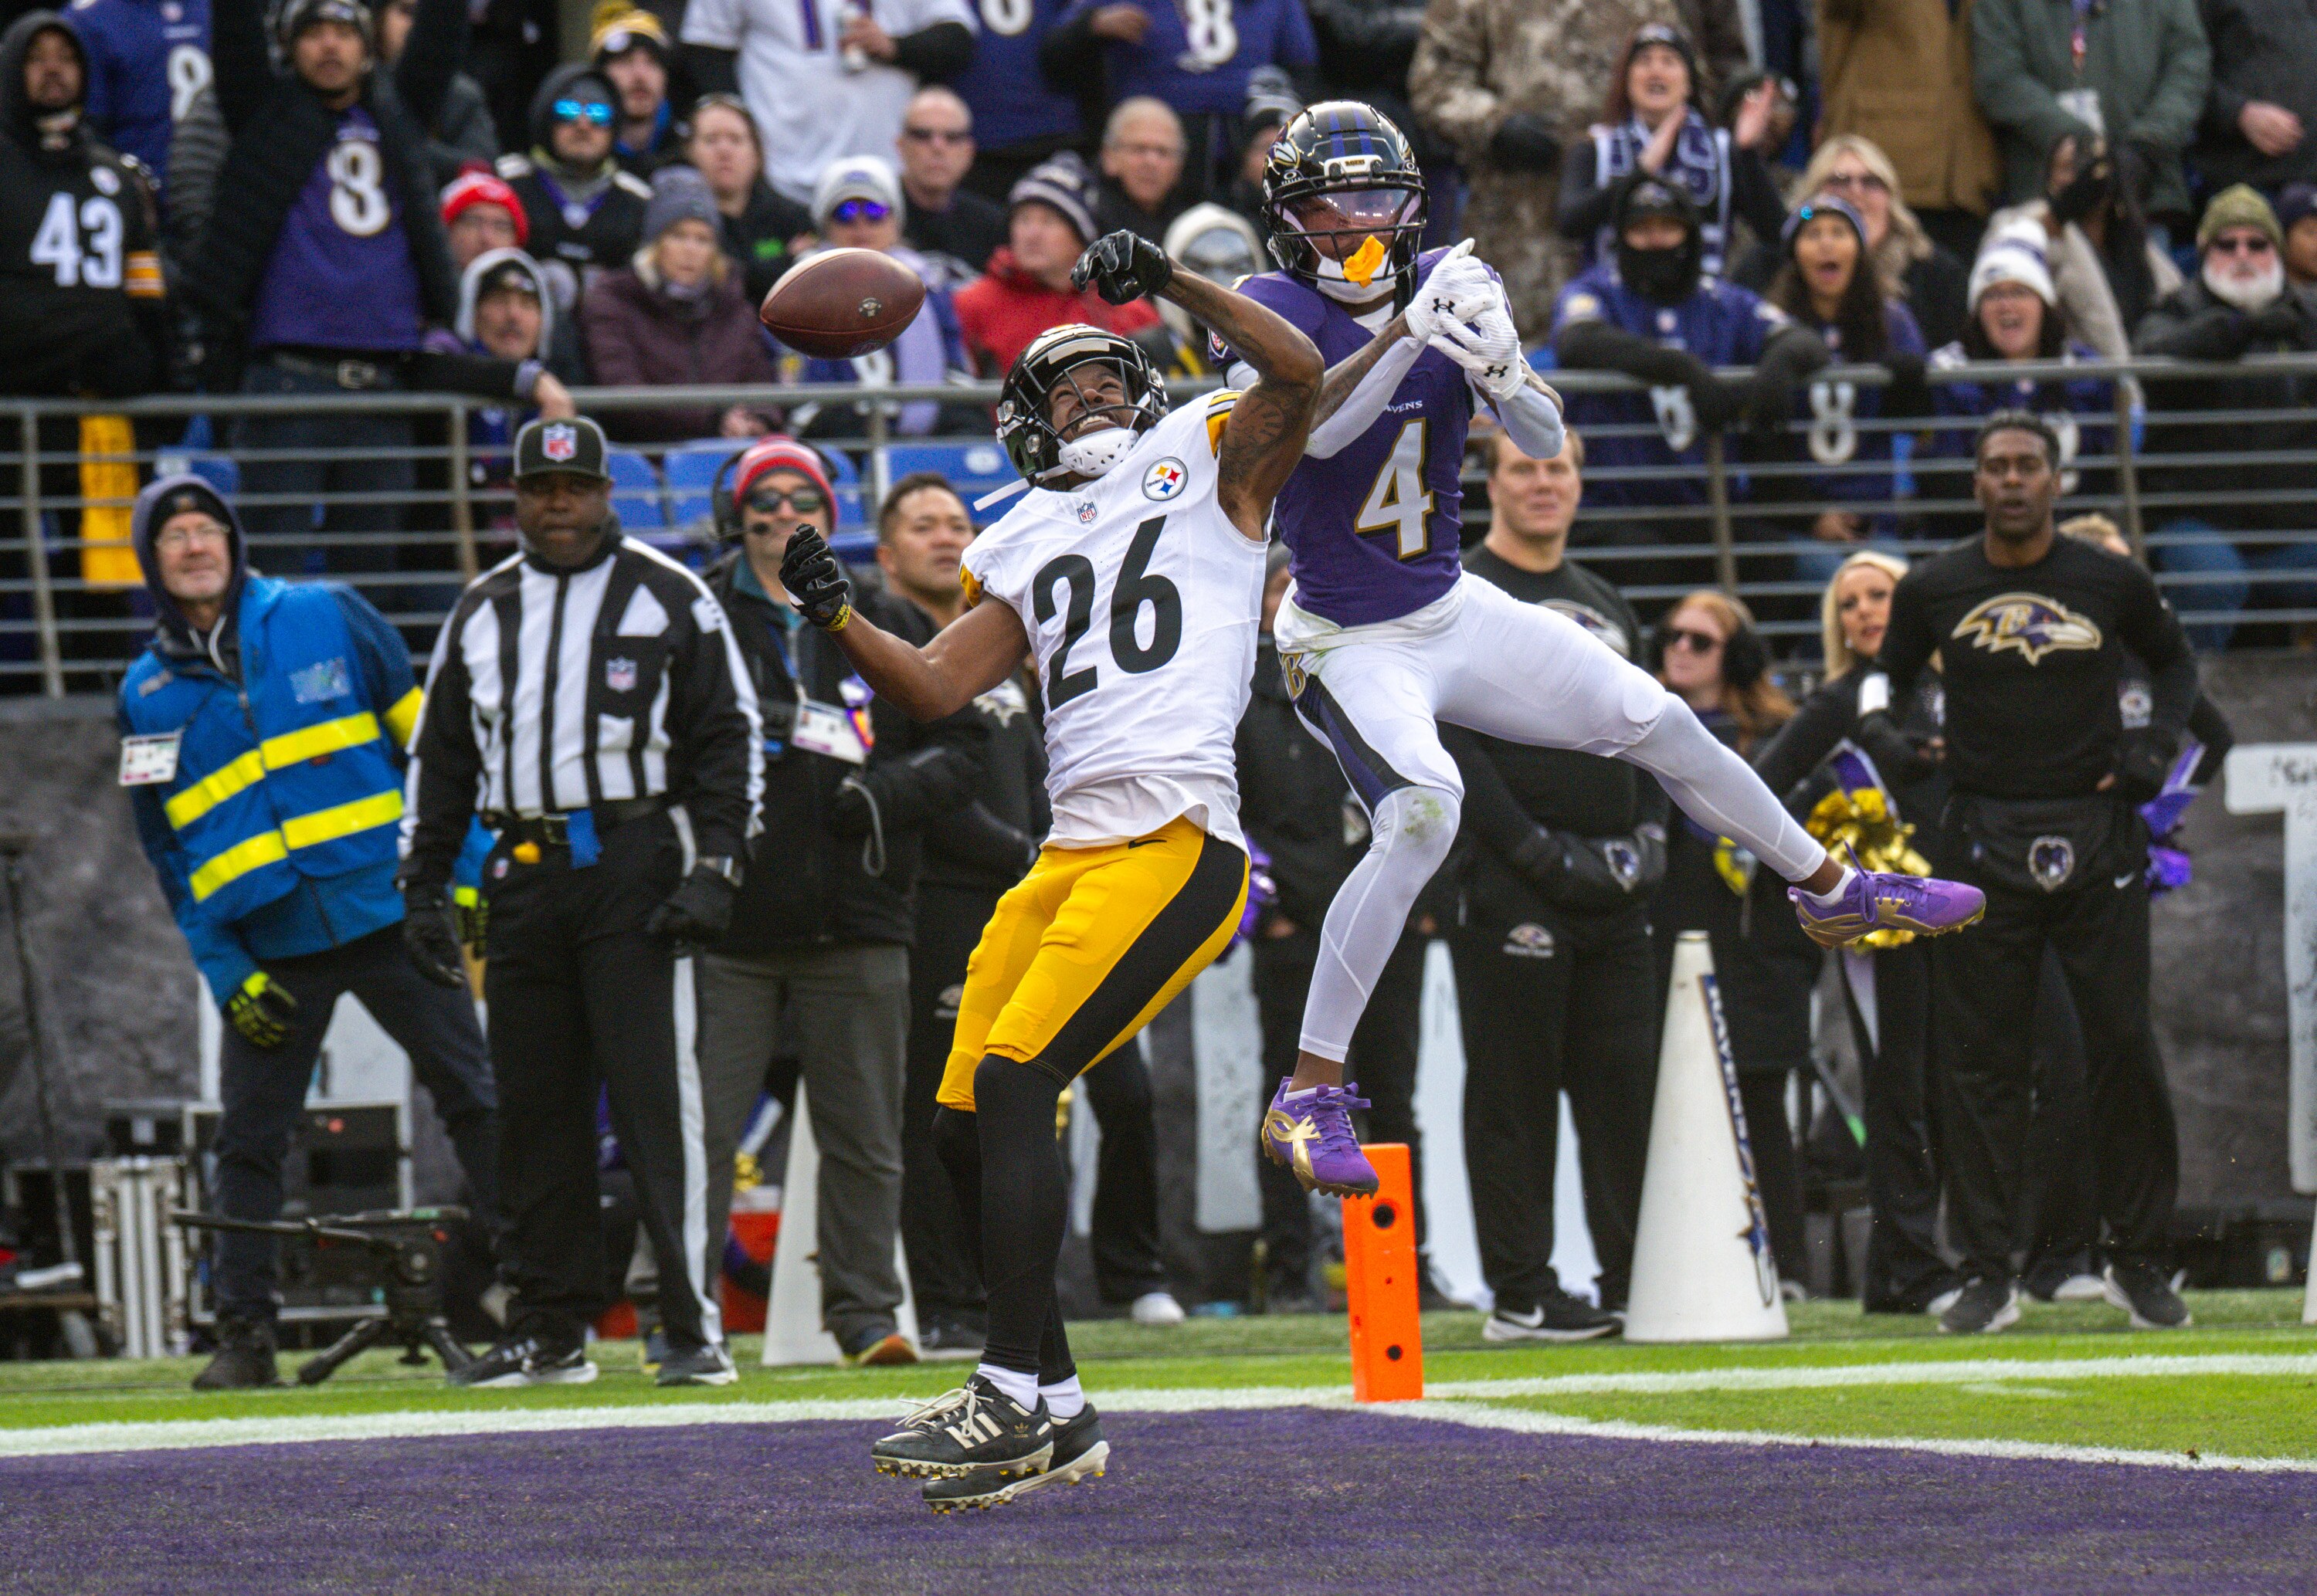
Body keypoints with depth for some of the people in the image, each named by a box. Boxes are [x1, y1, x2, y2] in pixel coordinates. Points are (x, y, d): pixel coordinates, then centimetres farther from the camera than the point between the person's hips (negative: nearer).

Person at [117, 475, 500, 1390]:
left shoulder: (328, 618, 2)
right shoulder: (148, 695, 6)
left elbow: (424, 735, 6)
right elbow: (169, 851, 8)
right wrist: (225, 972, -1)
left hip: (387, 911, -1)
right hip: (269, 950, 1)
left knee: (474, 1099, -2)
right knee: (250, 1137, 2)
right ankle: (244, 1333, 10)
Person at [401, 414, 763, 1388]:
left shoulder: (669, 598, 4)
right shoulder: (480, 612, 16)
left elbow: (730, 739, 1)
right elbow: (440, 756, 21)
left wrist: (715, 868, -9)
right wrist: (421, 885, 13)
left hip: (636, 861, -5)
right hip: (523, 871, 5)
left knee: (654, 1087, -10)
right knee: (533, 1105, 5)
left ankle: (693, 1321, -10)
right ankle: (549, 1329, 11)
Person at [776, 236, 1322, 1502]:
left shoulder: (1206, 462, 10)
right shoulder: (1028, 547, 24)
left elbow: (1297, 371, -7)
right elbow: (933, 688, 17)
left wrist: (1171, 282, -11)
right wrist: (835, 616, 3)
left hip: (1178, 842, -7)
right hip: (1069, 856, 7)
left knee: (1013, 1084, -20)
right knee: (966, 1131, 4)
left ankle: (1011, 1401, -21)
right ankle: (1055, 1412, 15)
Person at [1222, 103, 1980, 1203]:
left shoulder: (1445, 285, -1)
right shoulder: (1274, 309, -13)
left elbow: (1544, 441, -8)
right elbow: (1312, 428, -32)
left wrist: (1497, 368, -29)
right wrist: (1410, 329, -40)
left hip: (1454, 610, 6)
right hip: (1348, 645, -6)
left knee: (1653, 722, 9)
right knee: (1422, 809, -30)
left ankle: (1831, 889, 33)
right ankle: (1308, 1096, -27)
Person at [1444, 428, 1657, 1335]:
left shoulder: (1605, 605, 20)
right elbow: (1450, 741, -11)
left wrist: (1647, 835, 6)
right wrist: (1537, 851, -16)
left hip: (1616, 889, 7)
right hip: (1514, 890, -6)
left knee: (1627, 1086, 5)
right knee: (1515, 1090, -4)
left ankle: (1633, 1282, 11)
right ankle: (1519, 1293, -2)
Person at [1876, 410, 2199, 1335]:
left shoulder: (2111, 583, 3)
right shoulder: (1932, 590, 4)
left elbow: (2173, 661, 19)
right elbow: (1889, 694, 16)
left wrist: (2155, 746, 3)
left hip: (2096, 835, 0)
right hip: (1983, 842, 0)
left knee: (2123, 1045, -1)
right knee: (1980, 1059, 0)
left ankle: (2138, 1262, 10)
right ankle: (1988, 1275, 5)